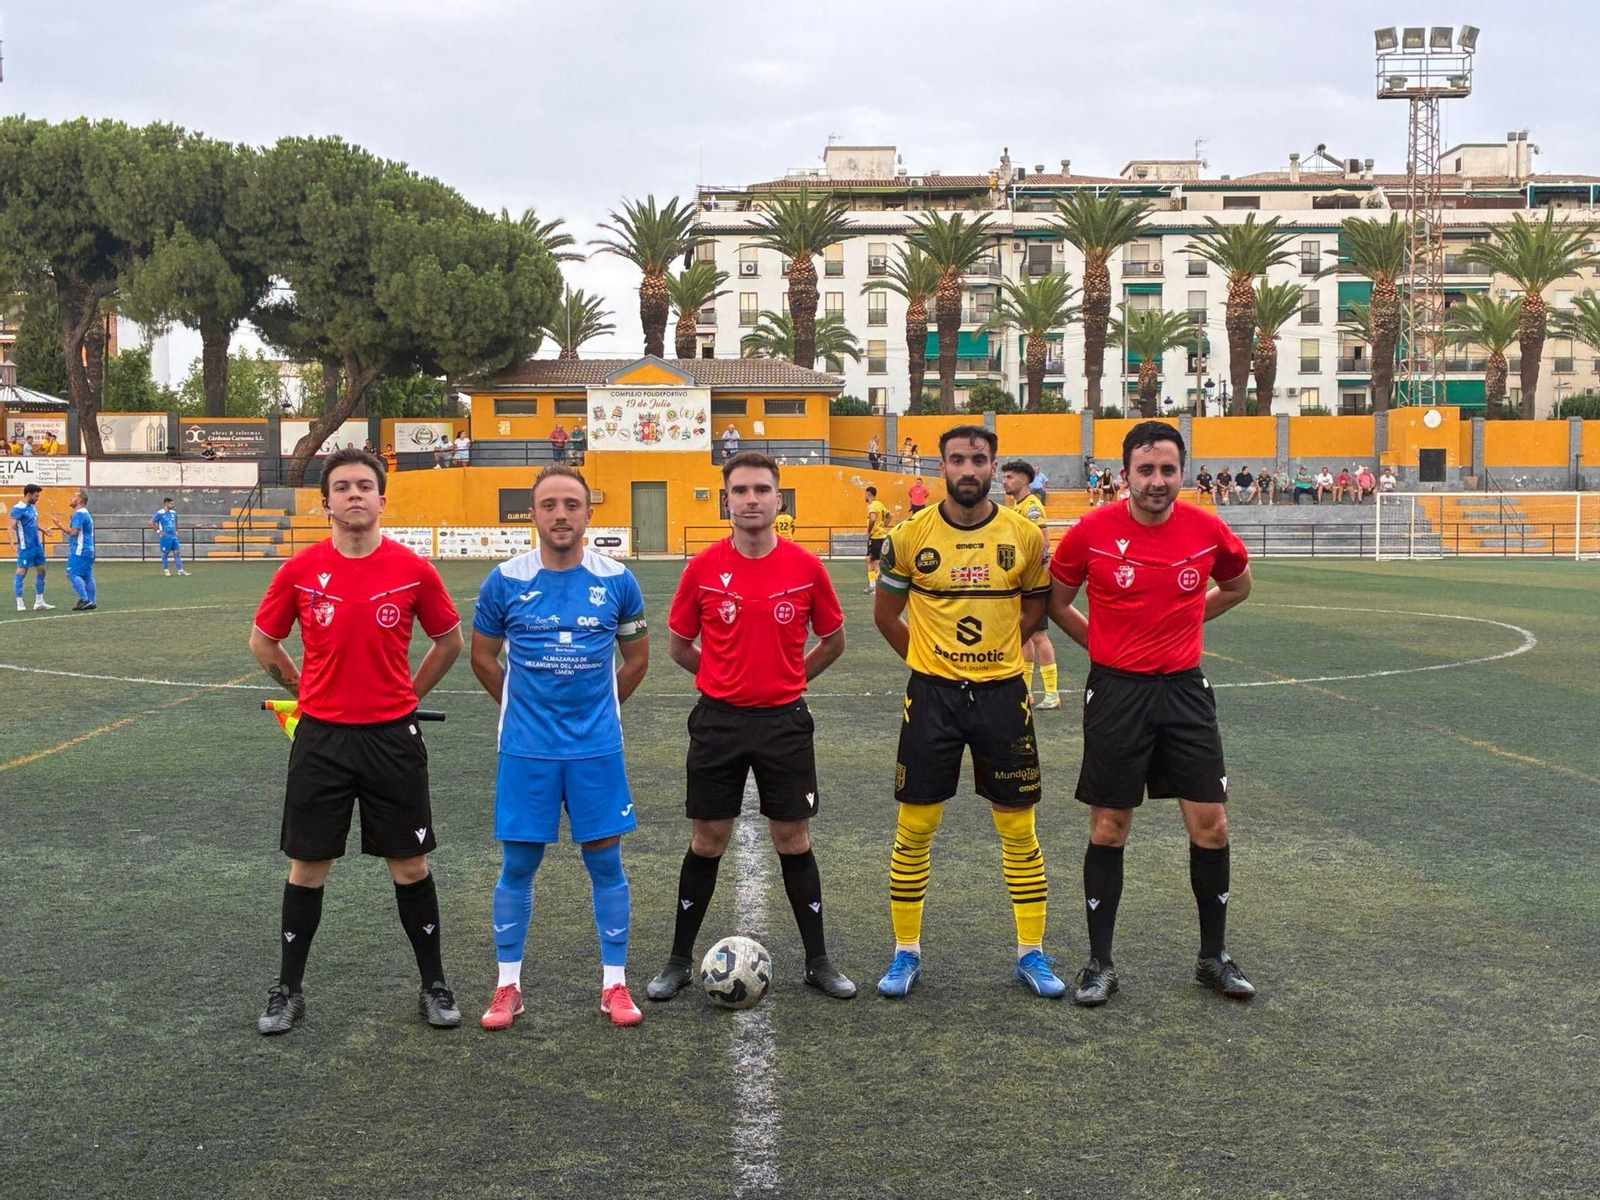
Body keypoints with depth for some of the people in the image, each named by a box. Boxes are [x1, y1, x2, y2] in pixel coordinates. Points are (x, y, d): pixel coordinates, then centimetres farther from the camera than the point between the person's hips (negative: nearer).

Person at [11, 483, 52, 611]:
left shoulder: (32, 507, 12)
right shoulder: (18, 508, -14)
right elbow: (12, 525, -23)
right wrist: (14, 541, -35)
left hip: (37, 546, 9)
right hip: (25, 547, -9)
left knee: (41, 571, 11)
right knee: (21, 573, -3)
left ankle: (39, 601, 19)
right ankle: (19, 604, 1)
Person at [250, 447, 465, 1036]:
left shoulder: (414, 570, -5)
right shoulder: (301, 570, -4)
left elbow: (449, 639, 10)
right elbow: (262, 641, 10)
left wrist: (409, 693, 7)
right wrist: (306, 690, 9)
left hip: (393, 735, 0)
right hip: (321, 737, 0)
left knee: (409, 864, 7)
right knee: (307, 865, 8)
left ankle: (433, 985, 21)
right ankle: (288, 989, 22)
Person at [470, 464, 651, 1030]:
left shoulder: (617, 581, -3)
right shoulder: (505, 581, -4)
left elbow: (636, 657, 11)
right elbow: (483, 656, 10)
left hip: (598, 749, 0)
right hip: (525, 749, 0)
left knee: (606, 860, 5)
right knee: (517, 864, 6)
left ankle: (614, 983, 17)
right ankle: (508, 986, 19)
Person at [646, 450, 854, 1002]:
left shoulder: (805, 566, -4)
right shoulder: (703, 568, -4)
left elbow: (833, 640, 10)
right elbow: (678, 644, 9)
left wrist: (787, 679, 9)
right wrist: (724, 677, 8)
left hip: (785, 721, 0)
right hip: (718, 721, 0)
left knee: (793, 841, 6)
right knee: (707, 841, 7)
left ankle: (818, 961, 19)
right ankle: (679, 961, 20)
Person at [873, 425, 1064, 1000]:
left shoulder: (1025, 535, -2)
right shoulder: (911, 534, -4)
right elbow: (885, 614, 8)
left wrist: (992, 651, 7)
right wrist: (933, 659, 8)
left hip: (1002, 693, 1)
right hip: (932, 694, -1)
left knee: (1019, 829, 6)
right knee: (914, 829, 2)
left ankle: (1031, 953, 19)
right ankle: (906, 953, 16)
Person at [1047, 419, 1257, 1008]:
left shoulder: (1209, 530, -4)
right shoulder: (1091, 533, -9)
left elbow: (1237, 585, 18)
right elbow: (1055, 601, 7)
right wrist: (1105, 643, 4)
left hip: (1184, 689, 2)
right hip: (1115, 691, -2)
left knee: (1210, 824, 2)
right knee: (1108, 828, 4)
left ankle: (1214, 956, 20)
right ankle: (1099, 962, 16)